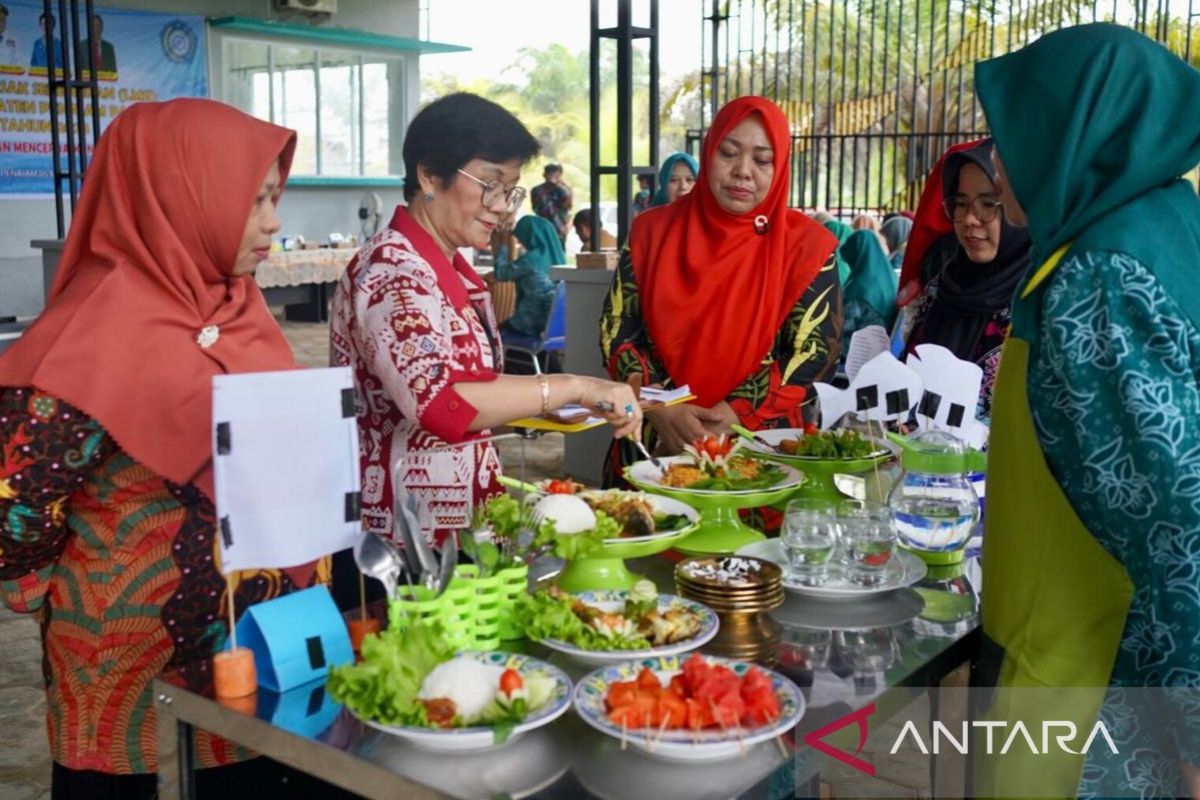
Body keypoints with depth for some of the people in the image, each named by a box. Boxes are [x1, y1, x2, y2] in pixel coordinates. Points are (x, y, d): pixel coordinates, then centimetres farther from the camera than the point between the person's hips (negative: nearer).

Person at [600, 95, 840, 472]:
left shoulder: (806, 245, 2)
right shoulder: (653, 230, 8)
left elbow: (813, 353, -2)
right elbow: (618, 332, 5)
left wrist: (733, 416, -13)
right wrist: (661, 408, -10)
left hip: (762, 445, -1)